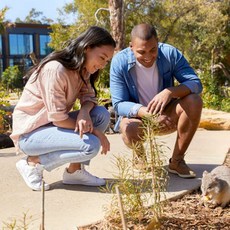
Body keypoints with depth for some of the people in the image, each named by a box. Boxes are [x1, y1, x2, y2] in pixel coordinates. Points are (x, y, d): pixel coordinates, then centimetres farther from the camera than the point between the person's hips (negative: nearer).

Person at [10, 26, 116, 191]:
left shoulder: (81, 68, 1)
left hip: (54, 124, 8)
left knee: (102, 114, -9)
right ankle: (33, 162, -7)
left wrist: (84, 112, -25)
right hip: (30, 132, -8)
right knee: (91, 145, -25)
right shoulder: (56, 69, -26)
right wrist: (94, 131, -17)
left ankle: (75, 170, 0)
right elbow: (58, 118, -25)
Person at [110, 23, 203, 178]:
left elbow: (196, 84, -18)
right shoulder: (119, 62, -18)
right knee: (129, 129, -37)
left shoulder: (170, 53, -14)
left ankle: (177, 161, -12)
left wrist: (170, 92, -38)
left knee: (194, 101, -26)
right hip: (137, 116, -2)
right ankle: (140, 155, 2)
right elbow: (119, 104, -19)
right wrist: (147, 113, -37)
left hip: (166, 117, 2)